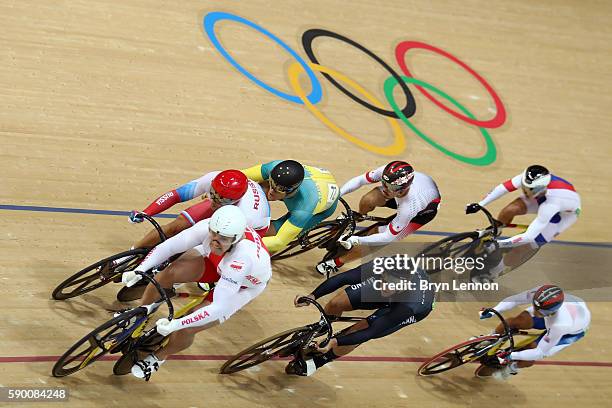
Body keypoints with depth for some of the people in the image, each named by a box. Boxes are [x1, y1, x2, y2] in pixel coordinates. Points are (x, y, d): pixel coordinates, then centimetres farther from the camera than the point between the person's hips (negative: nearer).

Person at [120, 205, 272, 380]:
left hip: (246, 285, -4)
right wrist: (138, 271, -39)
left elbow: (218, 308, -43)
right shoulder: (208, 227, -34)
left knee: (187, 329, -18)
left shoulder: (242, 257, -45)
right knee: (169, 273, -23)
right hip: (214, 261, 4)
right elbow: (167, 247, -26)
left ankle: (158, 357, 16)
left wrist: (175, 324, -44)